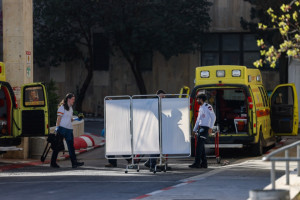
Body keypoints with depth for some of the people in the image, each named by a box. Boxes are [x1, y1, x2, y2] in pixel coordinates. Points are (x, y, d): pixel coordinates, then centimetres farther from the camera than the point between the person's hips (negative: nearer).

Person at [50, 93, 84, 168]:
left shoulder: (70, 108, 16)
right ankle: (53, 163, 5)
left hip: (69, 129, 7)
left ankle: (74, 162, -4)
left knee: (71, 145, 0)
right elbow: (59, 118, -11)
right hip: (62, 128, -7)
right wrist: (57, 128, -17)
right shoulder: (62, 107, -6)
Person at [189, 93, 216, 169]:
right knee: (201, 146, 8)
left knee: (199, 145, -13)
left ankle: (197, 163, -15)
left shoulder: (207, 106, -7)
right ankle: (204, 163, 13)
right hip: (200, 128, 9)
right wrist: (194, 130, 23)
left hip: (205, 128, -9)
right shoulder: (200, 108, 20)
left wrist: (210, 128, -16)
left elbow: (213, 117, -11)